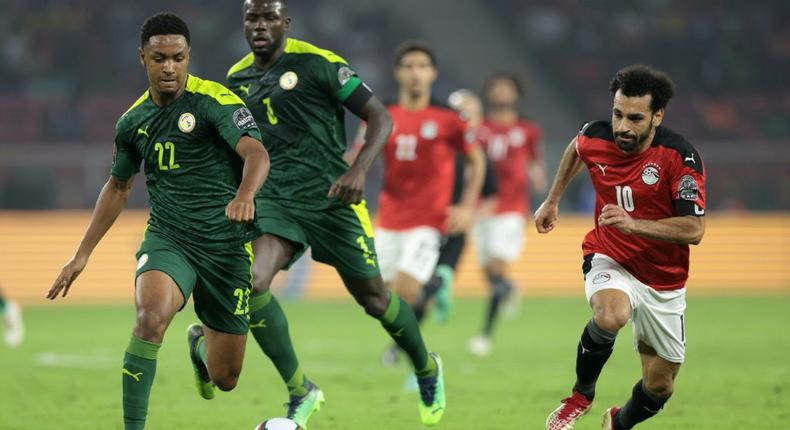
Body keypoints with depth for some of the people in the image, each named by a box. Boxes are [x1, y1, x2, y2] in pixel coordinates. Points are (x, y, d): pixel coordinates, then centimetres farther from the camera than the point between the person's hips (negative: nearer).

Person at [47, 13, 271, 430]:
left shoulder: (214, 101, -12)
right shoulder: (133, 121, 4)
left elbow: (256, 153, -27)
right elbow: (118, 186, 21)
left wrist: (244, 195, -49)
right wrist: (82, 254, 19)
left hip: (226, 244, -2)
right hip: (168, 237, 2)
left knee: (224, 379, 7)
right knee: (151, 313, -34)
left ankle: (201, 341, 46)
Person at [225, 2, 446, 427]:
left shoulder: (317, 64, -7)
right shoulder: (237, 79, 9)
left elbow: (380, 117, -6)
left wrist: (358, 171, -20)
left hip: (329, 196, -3)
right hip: (273, 200, 3)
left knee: (372, 296, 7)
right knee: (250, 282, -23)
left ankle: (427, 369, 37)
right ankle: (300, 392, -8)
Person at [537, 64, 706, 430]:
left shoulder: (680, 156, -21)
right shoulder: (595, 137, -11)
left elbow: (694, 229, -25)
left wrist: (634, 224, -35)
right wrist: (553, 200, 22)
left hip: (664, 282, 0)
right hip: (609, 260, 0)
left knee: (660, 387, 9)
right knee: (610, 314, -37)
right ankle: (581, 396, -11)